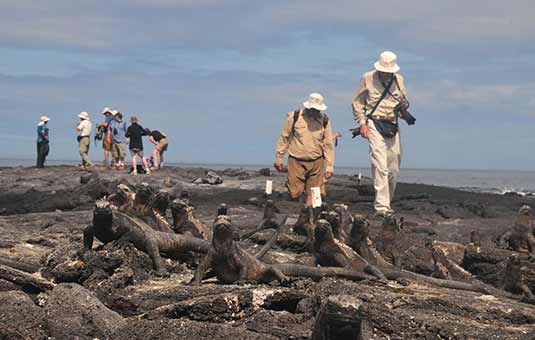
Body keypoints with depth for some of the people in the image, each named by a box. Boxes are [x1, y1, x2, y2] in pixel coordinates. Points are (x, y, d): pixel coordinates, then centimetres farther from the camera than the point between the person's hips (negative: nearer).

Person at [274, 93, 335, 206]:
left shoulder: (324, 120, 1)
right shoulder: (295, 116, -5)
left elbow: (328, 144, 4)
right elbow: (284, 138, 4)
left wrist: (329, 166, 1)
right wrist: (278, 158, 5)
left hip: (316, 162, 1)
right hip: (296, 161, -1)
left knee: (312, 195, -5)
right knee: (295, 194, -5)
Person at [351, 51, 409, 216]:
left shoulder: (399, 80, 9)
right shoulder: (368, 78, -2)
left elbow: (404, 100, 21)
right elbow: (357, 102, 4)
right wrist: (362, 123, -5)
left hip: (392, 126, 5)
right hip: (374, 124, -5)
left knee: (394, 169, 7)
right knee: (380, 166, -15)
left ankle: (386, 201, 24)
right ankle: (381, 206, -18)